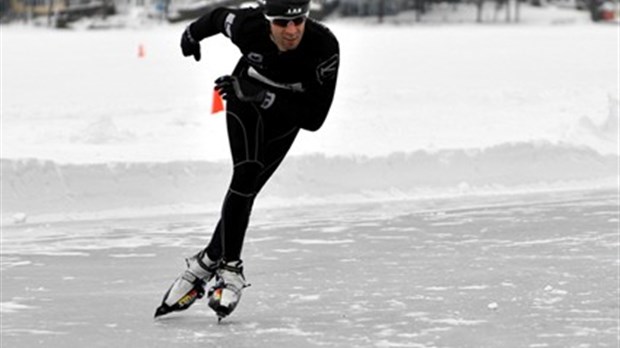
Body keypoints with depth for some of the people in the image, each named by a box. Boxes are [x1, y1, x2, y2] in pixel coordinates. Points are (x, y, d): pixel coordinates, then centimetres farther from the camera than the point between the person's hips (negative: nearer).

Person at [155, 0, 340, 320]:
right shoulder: (247, 27, -33)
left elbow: (313, 117, -34)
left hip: (287, 112, 0)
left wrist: (262, 96, -43)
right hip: (245, 101, 0)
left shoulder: (324, 47, -36)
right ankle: (228, 268, -10)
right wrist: (193, 35, 14)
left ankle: (210, 260, 4)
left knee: (247, 187, -9)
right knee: (245, 177, -18)